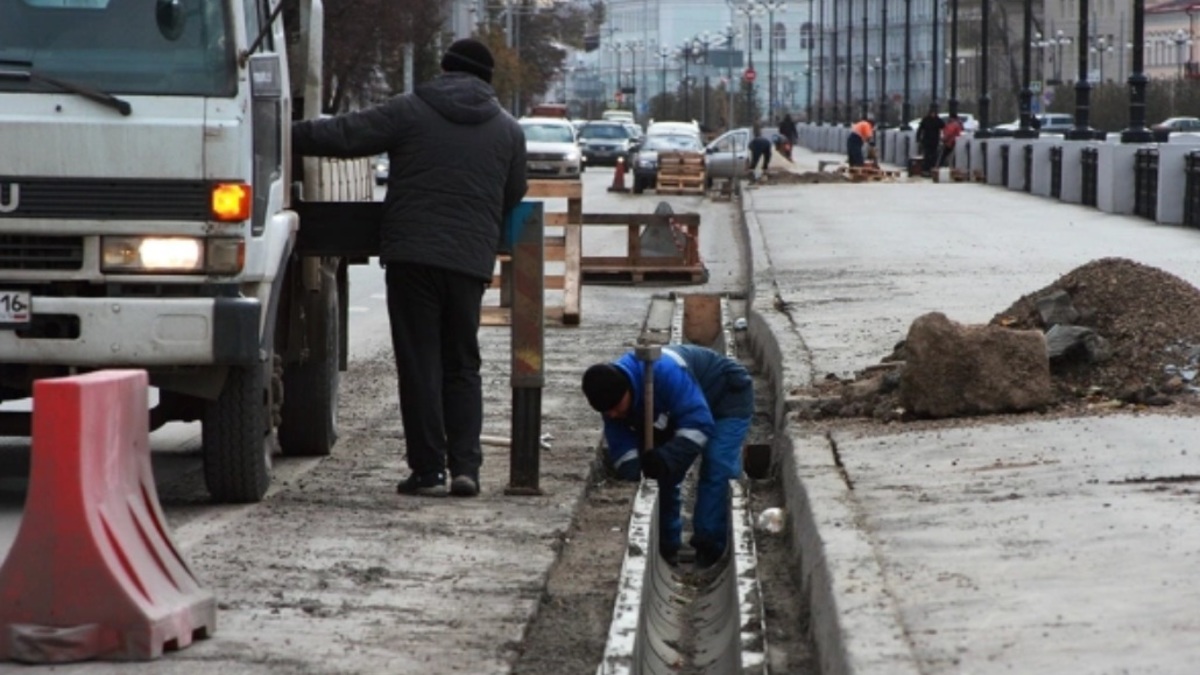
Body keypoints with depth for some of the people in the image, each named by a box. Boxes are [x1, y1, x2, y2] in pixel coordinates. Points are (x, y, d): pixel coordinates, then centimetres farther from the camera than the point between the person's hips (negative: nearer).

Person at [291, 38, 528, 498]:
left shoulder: (409, 111, 0)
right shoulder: (508, 130, 12)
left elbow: (343, 136, -3)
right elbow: (514, 196, 19)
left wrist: (286, 136, 7)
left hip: (412, 254, -3)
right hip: (472, 261, 3)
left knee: (420, 364, 0)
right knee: (462, 365, 12)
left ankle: (429, 469, -2)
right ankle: (465, 465, 2)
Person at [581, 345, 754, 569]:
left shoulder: (664, 373, -43)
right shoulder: (611, 394, -19)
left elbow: (698, 423, -44)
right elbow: (622, 448, -15)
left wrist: (666, 458, -51)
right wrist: (631, 477, -35)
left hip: (728, 397, -8)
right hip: (682, 406, 8)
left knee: (716, 472, -21)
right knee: (663, 474, 0)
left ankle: (708, 550, -18)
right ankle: (666, 545, 10)